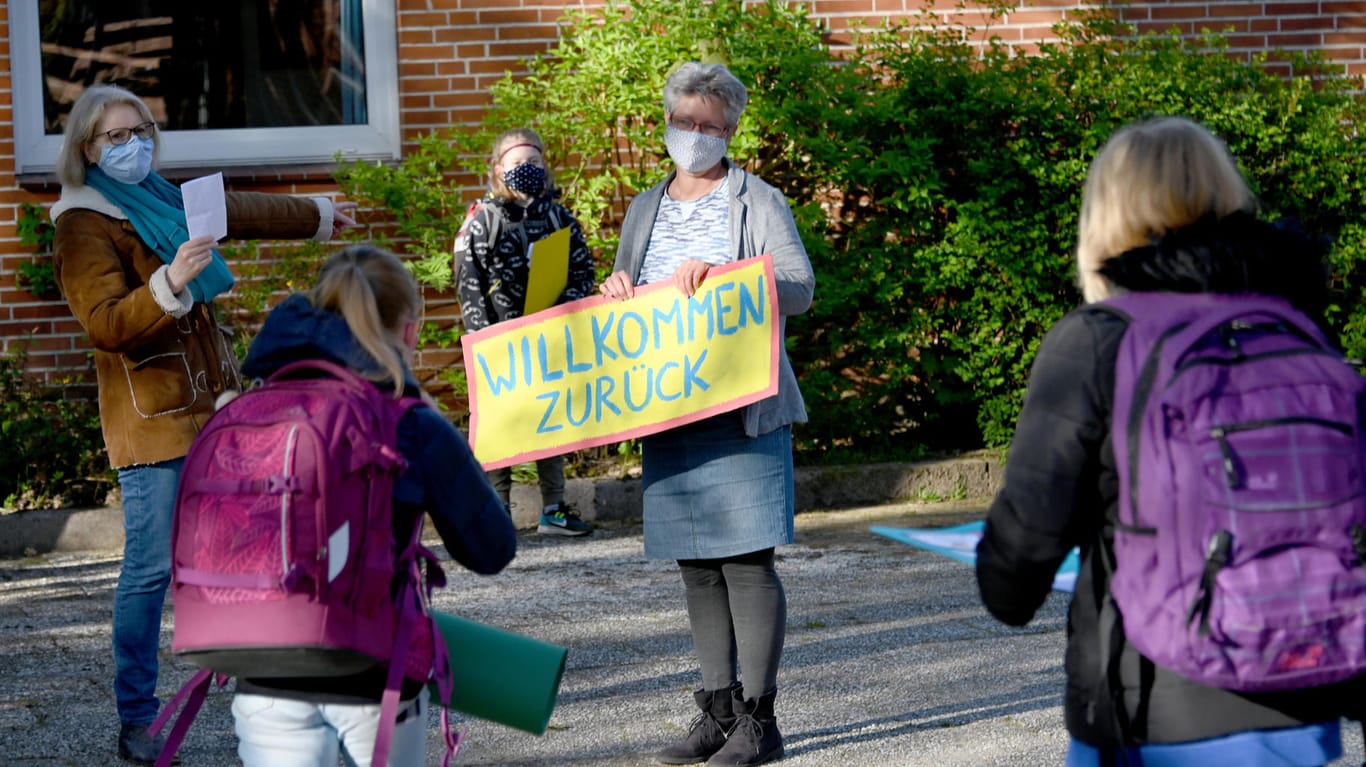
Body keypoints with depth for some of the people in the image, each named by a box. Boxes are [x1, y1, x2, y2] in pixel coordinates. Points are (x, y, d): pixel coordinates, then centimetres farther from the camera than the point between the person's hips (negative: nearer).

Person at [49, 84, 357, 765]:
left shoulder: (162, 198, 14)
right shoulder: (83, 224, -10)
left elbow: (244, 211, 32)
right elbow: (106, 324, -22)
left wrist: (318, 215, 45)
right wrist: (169, 282, -36)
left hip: (211, 402, 8)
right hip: (152, 415, -8)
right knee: (152, 566, -9)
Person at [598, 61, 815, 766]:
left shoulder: (758, 202, 2)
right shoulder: (644, 210, 18)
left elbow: (800, 287, -10)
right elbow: (624, 304, 27)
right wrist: (614, 292, 3)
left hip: (742, 410, -5)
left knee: (747, 561, -8)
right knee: (696, 567, 8)